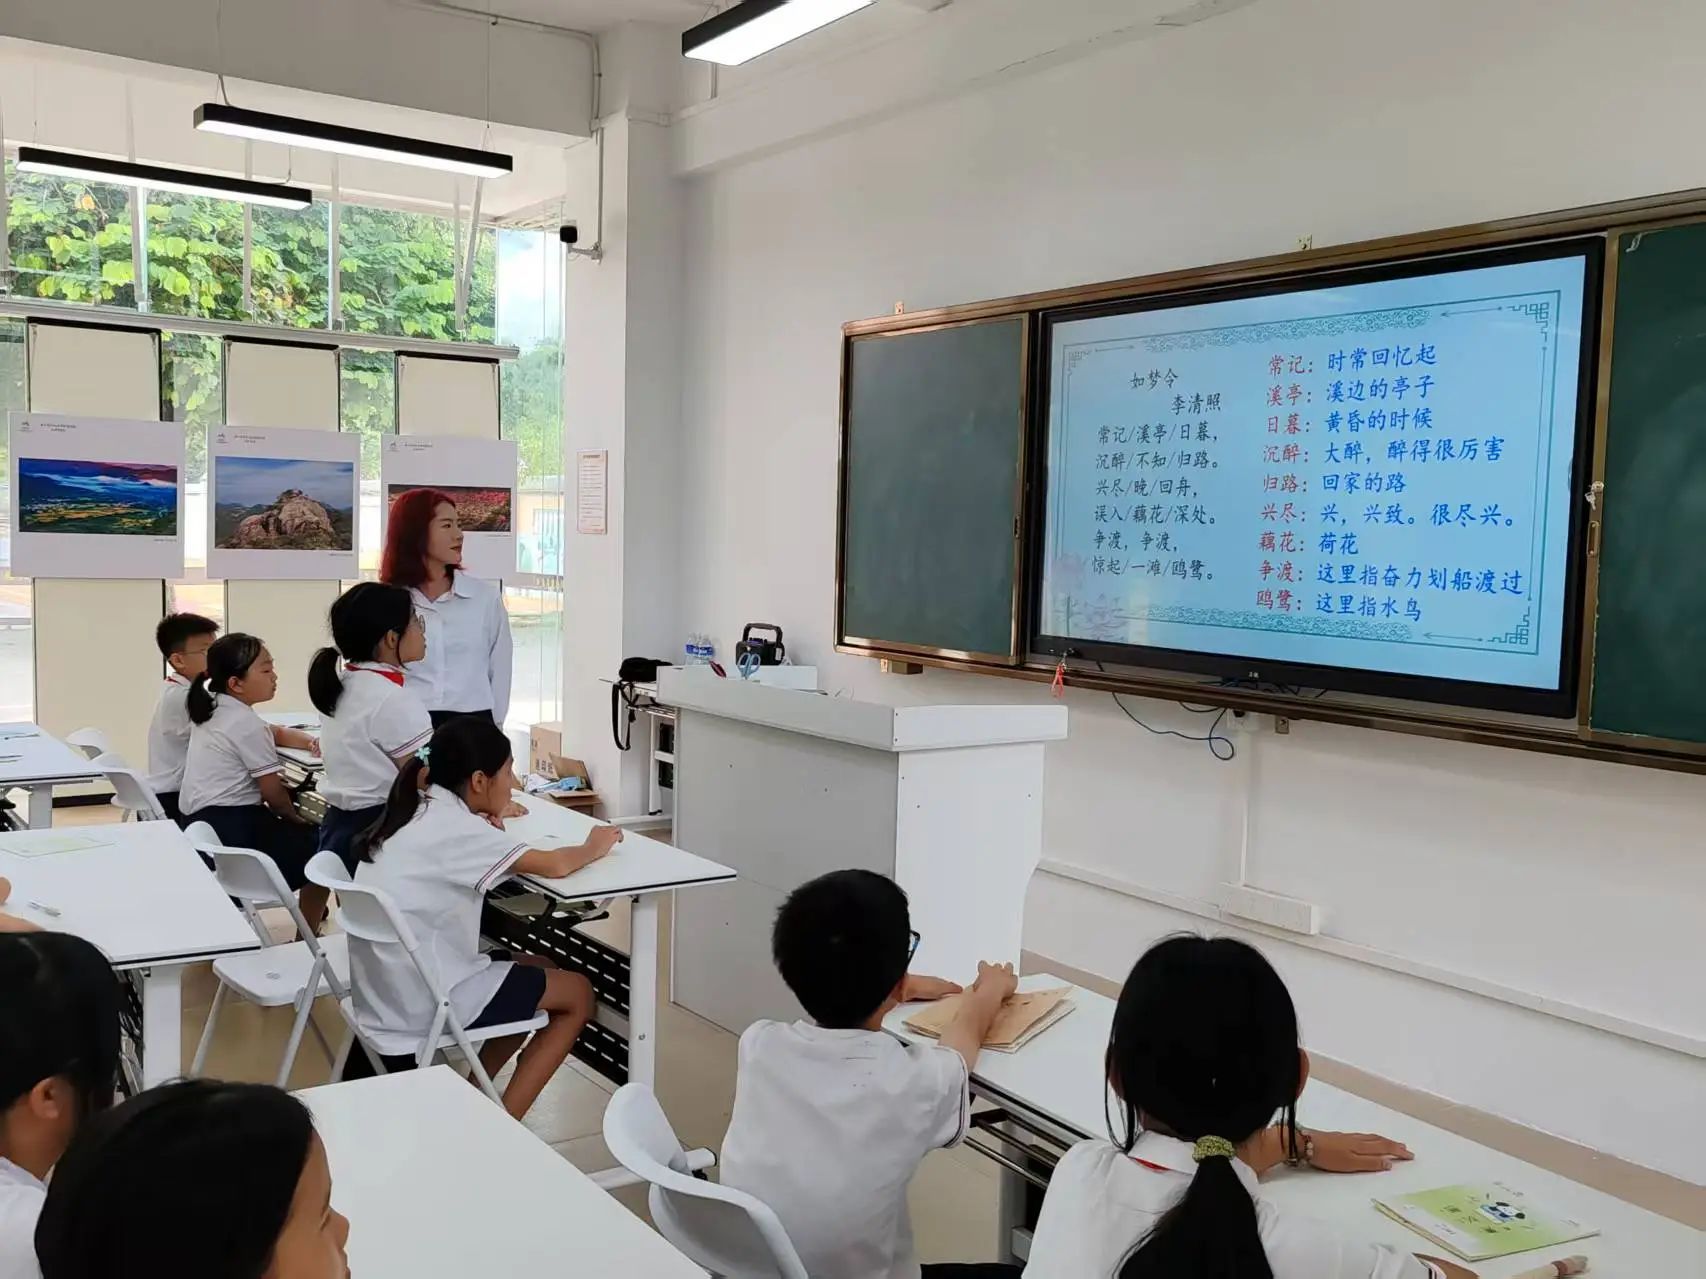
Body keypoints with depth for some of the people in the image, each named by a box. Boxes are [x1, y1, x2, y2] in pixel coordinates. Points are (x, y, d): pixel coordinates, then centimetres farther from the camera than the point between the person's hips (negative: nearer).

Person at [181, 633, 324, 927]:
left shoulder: (211, 709, 13)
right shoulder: (246, 724, -15)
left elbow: (273, 733, 27)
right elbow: (273, 794, -11)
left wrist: (310, 741, 8)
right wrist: (299, 820, 8)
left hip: (199, 824, 10)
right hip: (231, 827, -10)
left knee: (293, 833, 26)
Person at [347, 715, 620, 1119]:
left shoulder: (418, 813, 5)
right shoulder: (453, 827, -19)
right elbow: (555, 866, -18)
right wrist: (594, 846, 2)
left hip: (387, 991, 9)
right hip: (424, 999, -9)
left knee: (537, 968, 24)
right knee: (577, 993, 6)